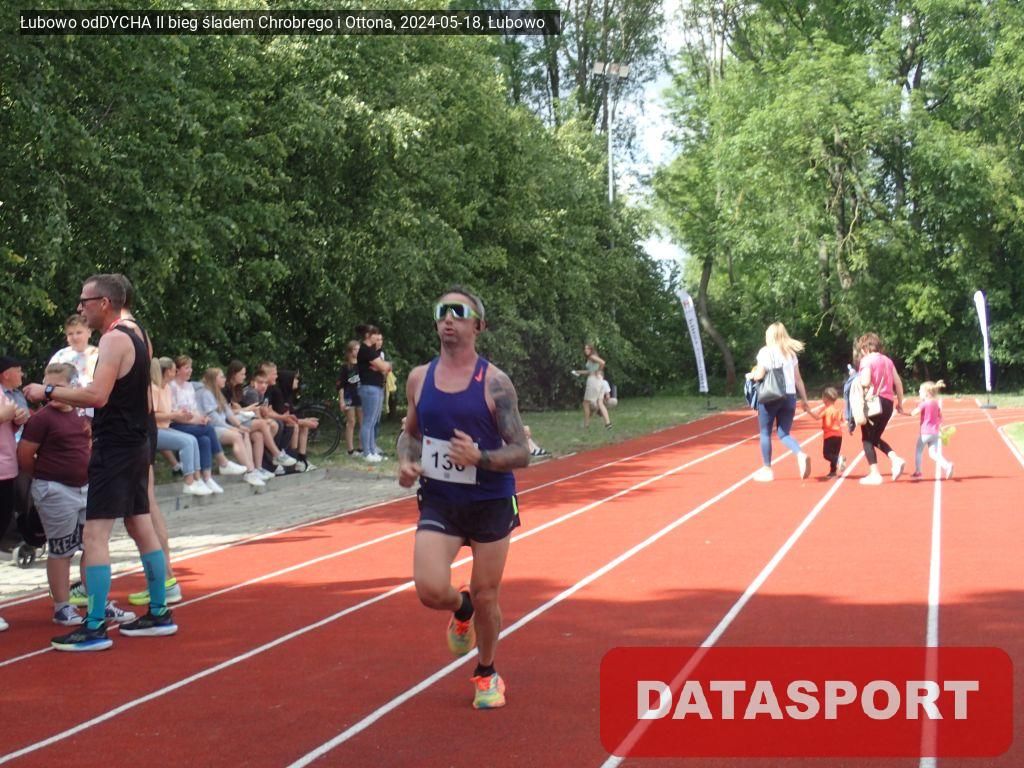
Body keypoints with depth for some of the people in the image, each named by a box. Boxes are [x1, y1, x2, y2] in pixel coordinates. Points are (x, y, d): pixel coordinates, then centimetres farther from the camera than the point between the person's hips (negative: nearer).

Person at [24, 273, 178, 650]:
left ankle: (95, 629, -11)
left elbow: (98, 395, -27)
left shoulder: (113, 339, -16)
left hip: (114, 449, -10)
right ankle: (159, 614, 22)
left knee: (95, 535, -10)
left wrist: (48, 392, -20)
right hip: (135, 444, 10)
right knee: (141, 527, 15)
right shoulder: (136, 335, 13)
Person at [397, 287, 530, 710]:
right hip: (439, 501, 2)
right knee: (431, 590, -15)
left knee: (485, 598, 7)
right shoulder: (419, 378, 1)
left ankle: (486, 674, 35)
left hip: (490, 503, -2)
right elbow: (410, 432, 17)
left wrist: (479, 458, -29)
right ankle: (461, 608, 23)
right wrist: (406, 462, -4)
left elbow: (520, 452, -11)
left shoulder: (494, 383, -11)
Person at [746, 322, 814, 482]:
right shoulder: (791, 353, 13)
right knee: (784, 433, 9)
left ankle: (767, 469, 11)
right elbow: (798, 379, 11)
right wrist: (805, 400, 15)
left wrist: (751, 376, 10)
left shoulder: (766, 352, -2)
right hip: (789, 397, 5)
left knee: (765, 433, 8)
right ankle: (801, 455, -18)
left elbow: (759, 375, -11)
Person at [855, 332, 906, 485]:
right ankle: (895, 460, 0)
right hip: (888, 403, 7)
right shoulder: (887, 360, 13)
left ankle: (874, 474, -3)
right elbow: (898, 383, 13)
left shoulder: (867, 360, -7)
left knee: (867, 439, 4)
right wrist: (899, 403, 21)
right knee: (875, 438, 20)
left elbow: (865, 382, -20)